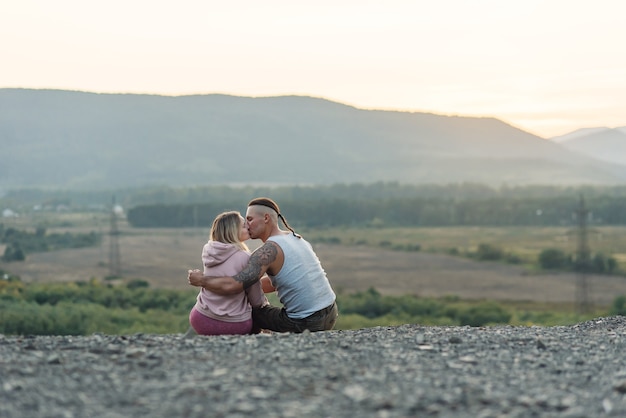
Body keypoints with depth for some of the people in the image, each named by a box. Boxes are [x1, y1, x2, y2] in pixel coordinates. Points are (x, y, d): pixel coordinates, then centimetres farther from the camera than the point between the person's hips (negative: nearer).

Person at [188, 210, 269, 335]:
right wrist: (266, 304, 15)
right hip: (235, 326, -4)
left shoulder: (207, 250, -1)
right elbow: (257, 301, -6)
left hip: (202, 322, 4)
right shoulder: (245, 258, -16)